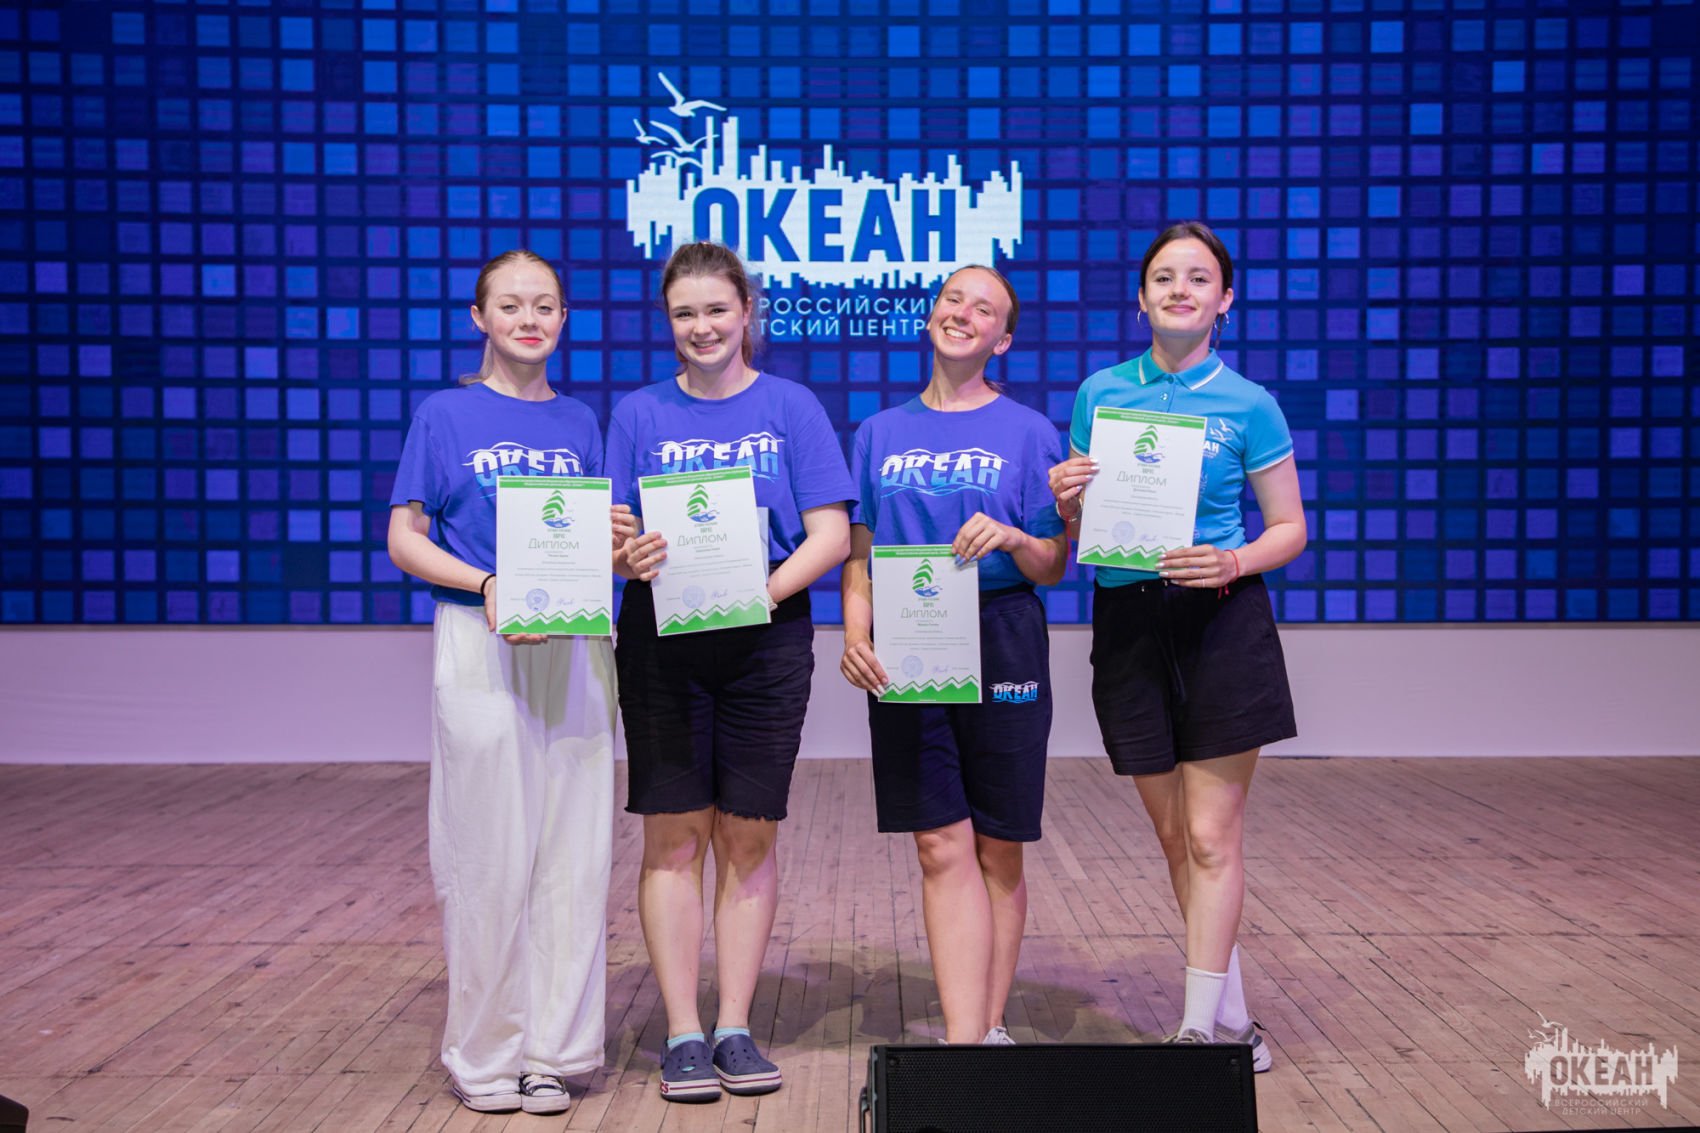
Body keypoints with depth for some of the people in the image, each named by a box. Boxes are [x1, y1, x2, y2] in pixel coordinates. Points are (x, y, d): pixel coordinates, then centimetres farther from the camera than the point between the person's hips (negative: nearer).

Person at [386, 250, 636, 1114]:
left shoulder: (579, 423, 14)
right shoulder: (444, 415, 4)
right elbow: (404, 539, -1)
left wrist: (616, 541, -7)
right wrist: (486, 585, -16)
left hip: (574, 649, 3)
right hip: (479, 646, -3)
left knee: (573, 851, 3)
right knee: (489, 854, -2)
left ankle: (551, 1051, 14)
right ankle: (484, 1056, 13)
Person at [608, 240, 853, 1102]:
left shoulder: (792, 407, 3)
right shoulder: (639, 414, 6)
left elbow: (832, 534, -4)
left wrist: (768, 588, -20)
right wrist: (630, 557, -21)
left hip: (767, 643, 0)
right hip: (662, 642, 0)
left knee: (750, 837, 5)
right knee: (674, 836, 1)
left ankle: (735, 1028, 16)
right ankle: (682, 1033, 10)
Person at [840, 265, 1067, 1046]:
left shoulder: (1028, 432, 5)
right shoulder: (880, 433, 13)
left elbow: (1054, 569, 3)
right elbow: (859, 553, 12)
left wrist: (1011, 538, -18)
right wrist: (855, 635, -5)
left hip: (1002, 647, -1)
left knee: (998, 852, 4)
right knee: (943, 849, -3)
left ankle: (989, 1030, 15)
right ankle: (966, 1041, -3)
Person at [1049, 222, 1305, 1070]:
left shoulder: (1247, 405, -1)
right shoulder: (1100, 393, 7)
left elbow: (1290, 528, 2)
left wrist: (1235, 562, -18)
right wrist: (1067, 502, -10)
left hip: (1221, 622, -3)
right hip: (1126, 621, 4)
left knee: (1212, 836, -3)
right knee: (1174, 835, 10)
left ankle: (1200, 1026, 5)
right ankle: (1233, 1018, 23)